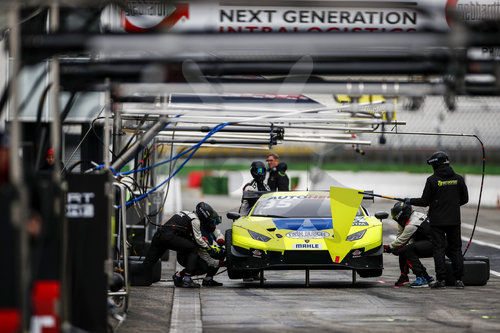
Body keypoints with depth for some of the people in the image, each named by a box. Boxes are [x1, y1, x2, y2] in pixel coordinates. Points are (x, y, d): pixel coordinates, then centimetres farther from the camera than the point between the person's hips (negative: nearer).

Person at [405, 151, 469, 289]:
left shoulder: (432, 180, -9)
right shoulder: (458, 179, 2)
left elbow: (424, 201, -6)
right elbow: (464, 199, 8)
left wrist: (410, 201, 11)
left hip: (437, 221, -3)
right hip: (454, 220, 3)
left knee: (439, 249, 1)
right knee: (456, 249, 10)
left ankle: (441, 279, -4)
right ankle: (459, 279, 7)